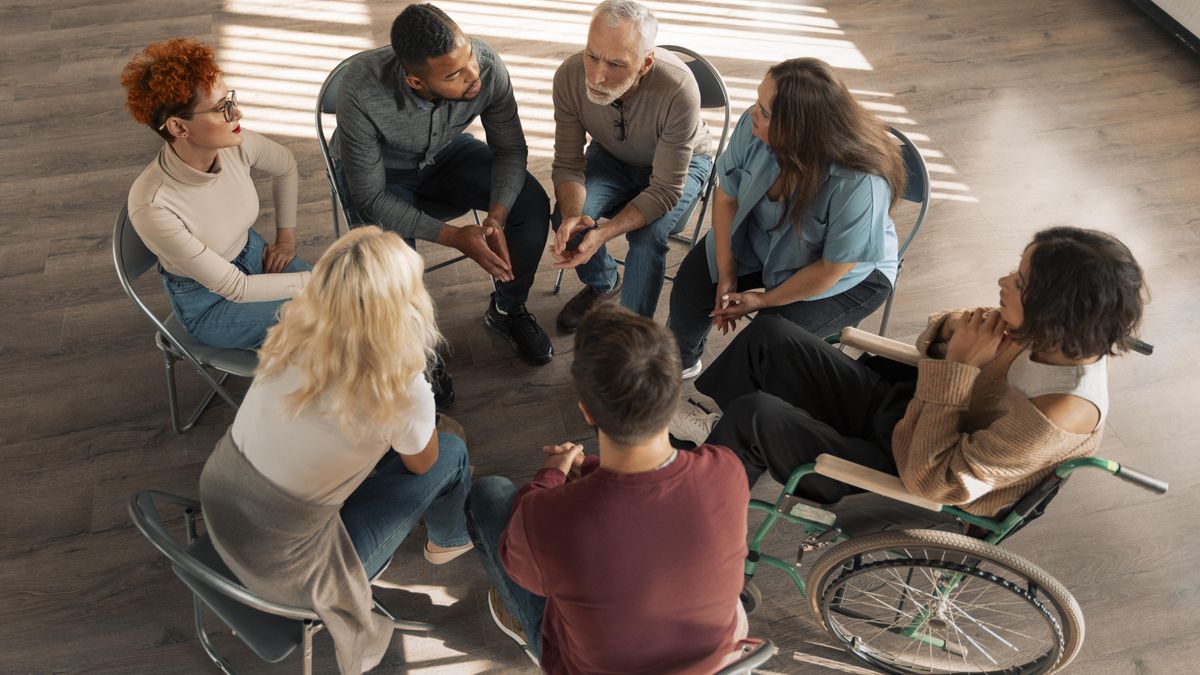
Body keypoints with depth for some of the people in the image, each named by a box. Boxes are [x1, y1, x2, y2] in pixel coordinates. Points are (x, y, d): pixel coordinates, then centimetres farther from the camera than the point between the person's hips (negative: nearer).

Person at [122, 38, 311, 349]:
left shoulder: (236, 145, -20)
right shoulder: (152, 206, -34)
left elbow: (285, 167, 6)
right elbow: (233, 287, -26)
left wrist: (286, 238, 6)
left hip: (256, 255, 5)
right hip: (208, 303, -5)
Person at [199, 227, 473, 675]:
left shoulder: (294, 330, -13)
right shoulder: (402, 388, -28)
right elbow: (420, 464, -4)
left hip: (217, 504, 6)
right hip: (284, 570, -5)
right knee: (452, 453, 10)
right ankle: (450, 539, 44)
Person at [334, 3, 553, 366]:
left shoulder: (487, 66, -29)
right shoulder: (361, 93, -37)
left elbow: (511, 149, -14)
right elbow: (370, 199, -28)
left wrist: (496, 216, -31)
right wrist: (454, 237, -35)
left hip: (448, 152, 3)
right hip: (381, 170, -3)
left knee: (533, 204, -17)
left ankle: (508, 310, 8)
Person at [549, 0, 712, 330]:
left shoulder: (678, 89, -38)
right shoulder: (569, 76, -27)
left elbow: (665, 190, -31)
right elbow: (568, 164, -18)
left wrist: (603, 233, -44)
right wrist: (572, 216, -40)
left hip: (680, 165, -3)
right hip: (611, 157, 3)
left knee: (648, 236, -30)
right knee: (564, 216, -22)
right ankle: (603, 284, 11)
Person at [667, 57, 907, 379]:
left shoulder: (859, 184, -39)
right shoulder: (753, 127, -27)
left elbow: (832, 269, -25)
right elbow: (727, 197, -10)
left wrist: (764, 300, -16)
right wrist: (727, 273, -13)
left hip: (851, 273, -4)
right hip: (761, 236, 5)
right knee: (694, 282, -7)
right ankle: (681, 361, 25)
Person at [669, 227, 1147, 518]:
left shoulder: (1063, 414, -33)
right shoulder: (1061, 339, -10)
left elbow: (930, 478, -30)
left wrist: (956, 366, -30)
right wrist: (952, 330, -19)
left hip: (908, 492, -8)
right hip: (900, 409, 8)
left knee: (753, 416, -21)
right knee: (770, 335, 0)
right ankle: (708, 428, 24)